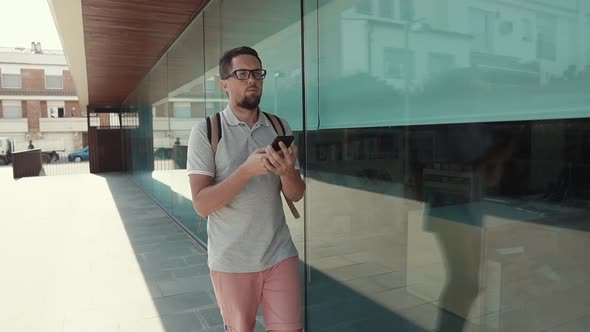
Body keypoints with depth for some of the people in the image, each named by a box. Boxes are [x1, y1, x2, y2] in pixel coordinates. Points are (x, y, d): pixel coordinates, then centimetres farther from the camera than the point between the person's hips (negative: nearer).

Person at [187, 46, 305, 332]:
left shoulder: (280, 127, 2)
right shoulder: (206, 131, -9)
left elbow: (296, 195, 2)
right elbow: (201, 205, -15)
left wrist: (287, 172, -21)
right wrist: (247, 170, -28)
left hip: (279, 254, 3)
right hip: (231, 260, -2)